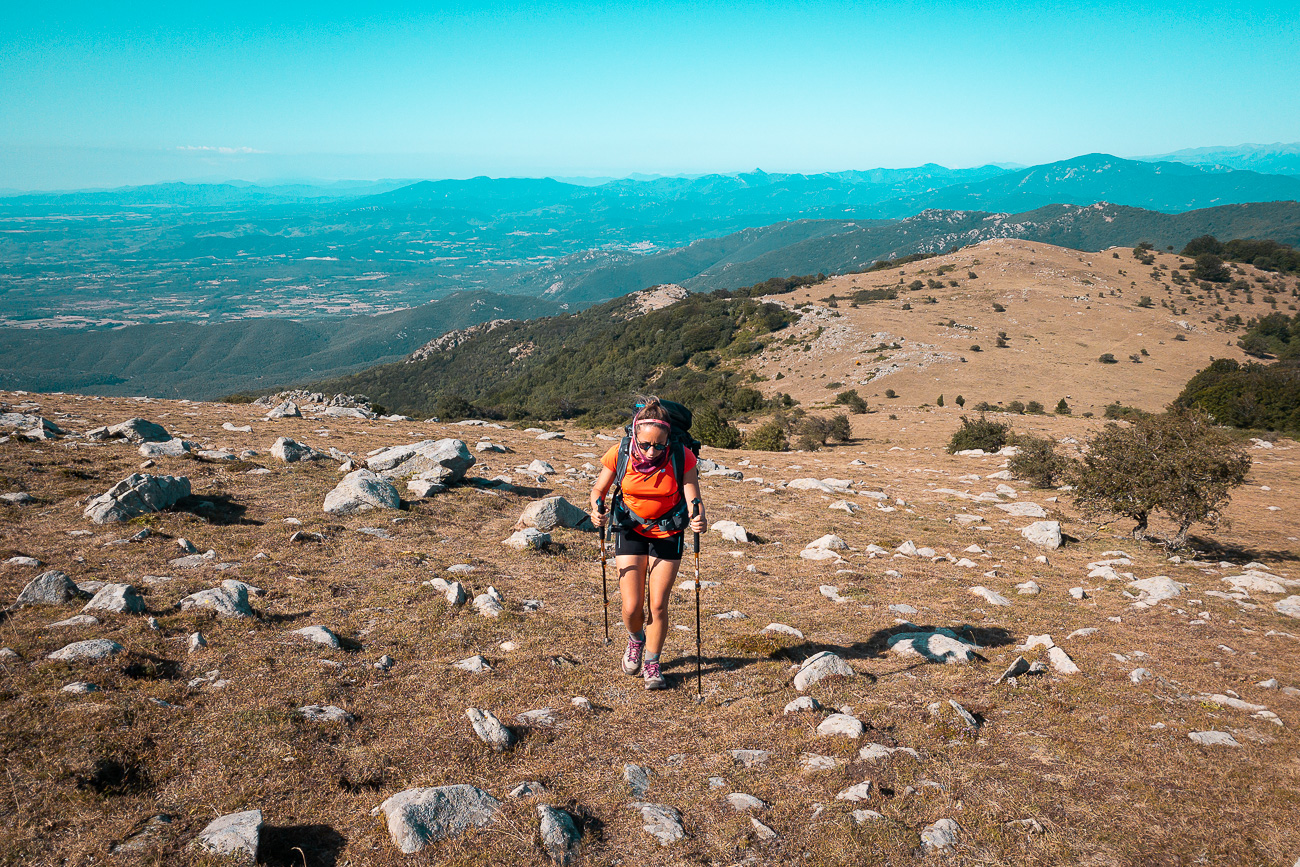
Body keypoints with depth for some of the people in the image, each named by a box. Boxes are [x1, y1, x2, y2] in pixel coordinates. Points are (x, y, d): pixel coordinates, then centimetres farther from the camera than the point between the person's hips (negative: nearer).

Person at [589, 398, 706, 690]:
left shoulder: (682, 457, -22)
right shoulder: (619, 454, -20)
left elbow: (693, 498, -21)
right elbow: (599, 489, -5)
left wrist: (698, 518, -43)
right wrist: (597, 509, -26)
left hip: (668, 534, 0)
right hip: (630, 532, 0)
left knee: (658, 605, 0)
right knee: (632, 608, -4)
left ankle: (652, 664, 24)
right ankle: (635, 640, 32)